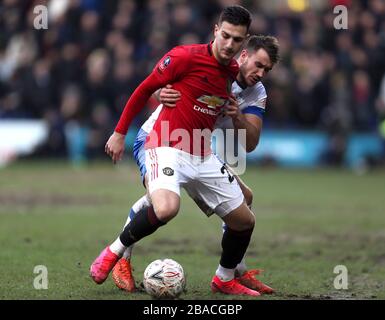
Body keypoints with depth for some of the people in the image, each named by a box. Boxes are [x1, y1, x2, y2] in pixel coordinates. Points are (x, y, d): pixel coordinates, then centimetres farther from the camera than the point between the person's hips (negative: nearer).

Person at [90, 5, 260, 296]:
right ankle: (115, 251, -10)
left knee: (245, 220, 8)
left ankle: (225, 280, 31)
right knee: (166, 209, -35)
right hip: (168, 148, -7)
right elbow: (145, 89, -2)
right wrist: (120, 133, 1)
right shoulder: (186, 56, -12)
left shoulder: (233, 71, 9)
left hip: (204, 157, 7)